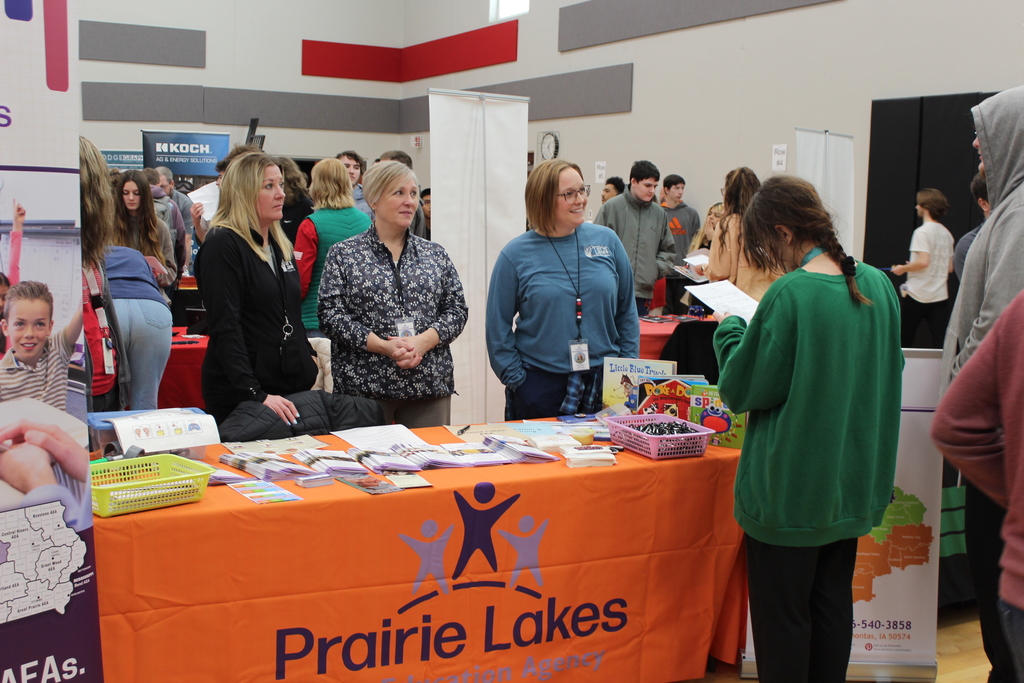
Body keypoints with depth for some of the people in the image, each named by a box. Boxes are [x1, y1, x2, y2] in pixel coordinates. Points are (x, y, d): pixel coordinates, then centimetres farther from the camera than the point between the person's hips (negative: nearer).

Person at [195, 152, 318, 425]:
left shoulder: (279, 244, 14)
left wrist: (307, 362, 11)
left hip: (291, 387, 7)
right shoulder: (222, 244, -11)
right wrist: (256, 395, -26)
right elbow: (225, 328, -20)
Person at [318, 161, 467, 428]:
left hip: (430, 386, 3)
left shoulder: (435, 254, 12)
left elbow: (457, 309, 7)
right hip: (364, 386, -2)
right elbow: (331, 314, -4)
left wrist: (423, 341, -12)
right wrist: (383, 346, -16)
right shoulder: (343, 255, 4)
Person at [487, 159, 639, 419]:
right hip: (540, 385, -2)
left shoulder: (607, 241, 3)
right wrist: (516, 380, -5)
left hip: (604, 382, 2)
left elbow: (627, 312, 9)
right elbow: (498, 326, 0)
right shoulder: (515, 255, -3)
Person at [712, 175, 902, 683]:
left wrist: (730, 330, 0)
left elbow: (743, 389, -16)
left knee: (782, 614, 7)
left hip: (792, 485, -7)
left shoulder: (790, 294, -22)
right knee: (833, 598, 19)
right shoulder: (878, 285, 0)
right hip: (854, 479, 7)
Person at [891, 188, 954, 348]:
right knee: (941, 344, -1)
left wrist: (903, 268, -5)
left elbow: (923, 262, -21)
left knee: (904, 341, 8)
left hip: (917, 295, -6)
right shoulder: (947, 233, 12)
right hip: (941, 296, 6)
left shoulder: (922, 232, -11)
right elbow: (949, 268, 16)